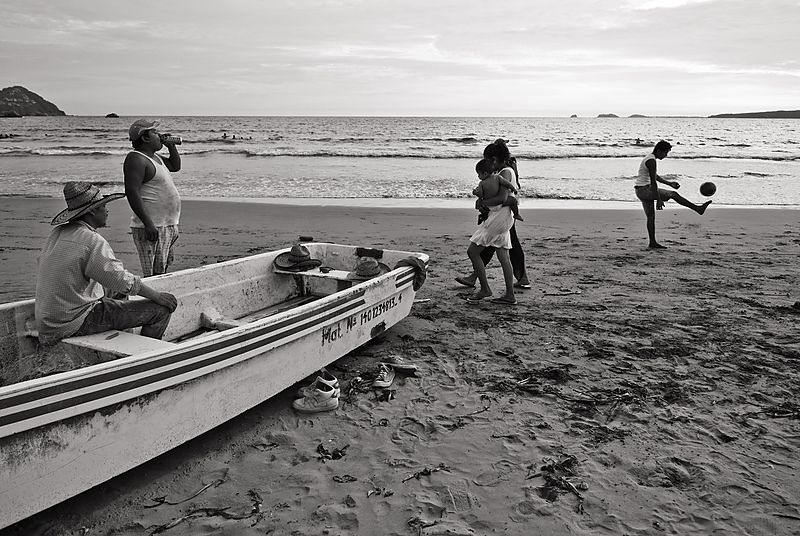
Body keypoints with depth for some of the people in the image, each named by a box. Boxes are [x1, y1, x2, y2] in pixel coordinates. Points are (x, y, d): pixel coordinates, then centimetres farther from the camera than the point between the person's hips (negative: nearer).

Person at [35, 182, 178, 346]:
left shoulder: (57, 233, 8)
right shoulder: (92, 241, -20)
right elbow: (124, 282, -18)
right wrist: (157, 296, -3)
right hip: (78, 322, -10)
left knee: (120, 297, 35)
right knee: (161, 310, -11)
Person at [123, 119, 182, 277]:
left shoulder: (154, 157, 16)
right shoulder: (136, 159, -13)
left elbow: (176, 166, 33)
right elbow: (132, 193, -21)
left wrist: (171, 146, 15)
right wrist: (148, 224, -27)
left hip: (168, 225, 10)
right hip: (152, 228, -10)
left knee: (163, 271, 18)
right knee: (154, 276, -10)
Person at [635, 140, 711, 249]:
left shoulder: (649, 158, 17)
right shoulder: (651, 161, -16)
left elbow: (655, 176, 28)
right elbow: (653, 182, -20)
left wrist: (669, 183, 27)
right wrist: (659, 200, -21)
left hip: (641, 190, 10)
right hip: (645, 189, -10)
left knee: (651, 216, 9)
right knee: (673, 194, -7)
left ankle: (652, 243, 9)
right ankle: (698, 209, -1)